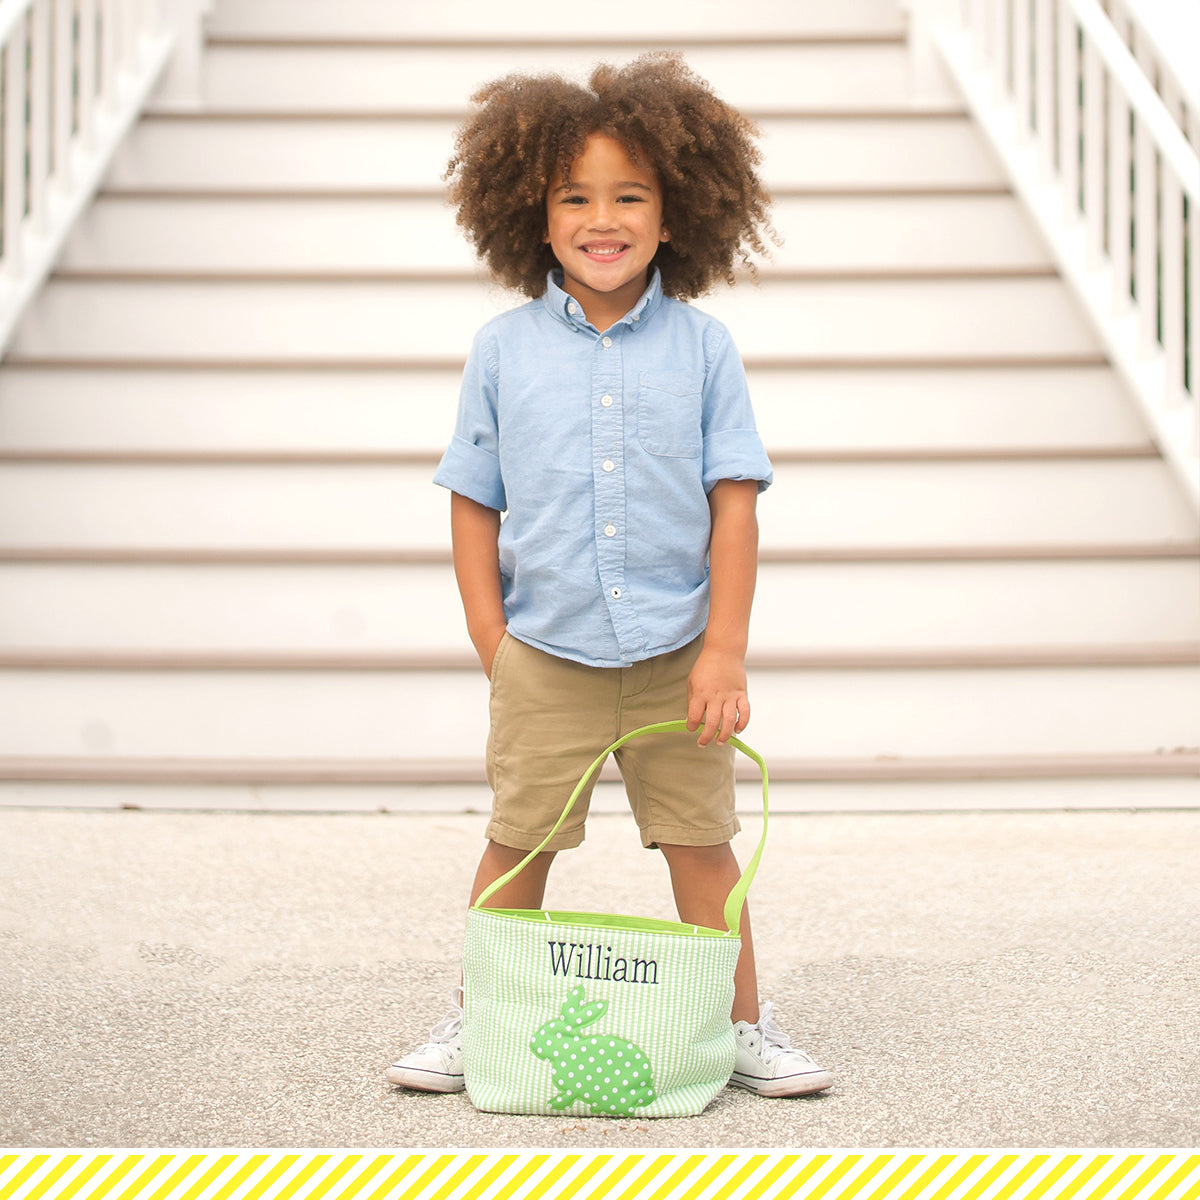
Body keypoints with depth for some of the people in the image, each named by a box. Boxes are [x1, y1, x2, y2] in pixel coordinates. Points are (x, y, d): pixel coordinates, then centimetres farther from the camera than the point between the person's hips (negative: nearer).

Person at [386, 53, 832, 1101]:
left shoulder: (702, 348, -1)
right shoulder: (503, 351, 0)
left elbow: (735, 504, -2)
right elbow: (474, 505, 4)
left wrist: (725, 650, -7)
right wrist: (495, 648, 0)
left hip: (678, 655, 0)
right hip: (545, 657, 0)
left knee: (702, 845, 9)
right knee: (517, 846, 9)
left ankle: (745, 1027, 23)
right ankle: (477, 1021, 25)